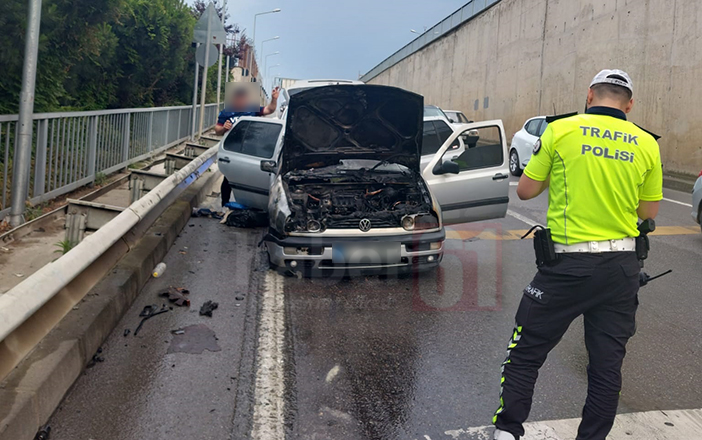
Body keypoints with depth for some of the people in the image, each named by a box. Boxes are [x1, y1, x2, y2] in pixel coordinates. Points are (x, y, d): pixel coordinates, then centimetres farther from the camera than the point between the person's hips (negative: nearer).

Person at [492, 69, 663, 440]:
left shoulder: (561, 130, -5)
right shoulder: (647, 145, 3)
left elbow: (525, 191, 0)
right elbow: (649, 212, 10)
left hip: (569, 264, -3)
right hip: (622, 268, 4)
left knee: (525, 352, 9)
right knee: (607, 363, 14)